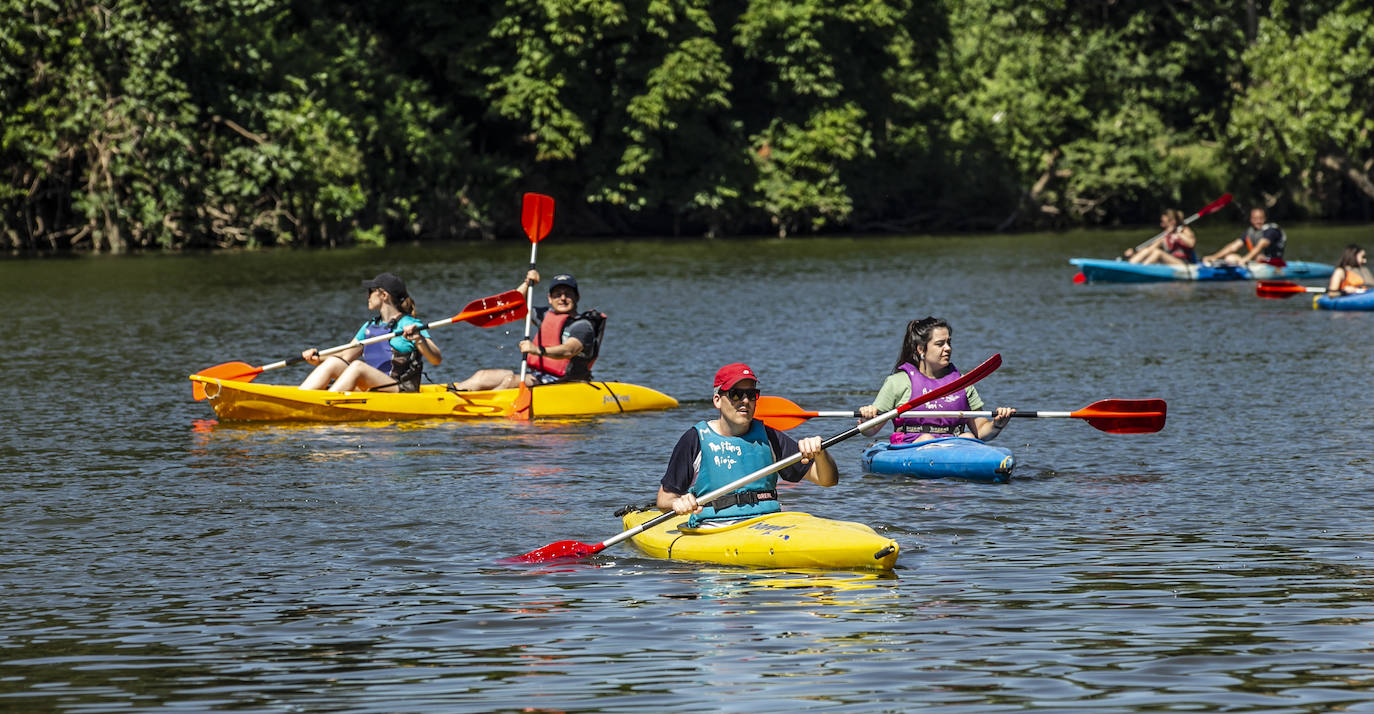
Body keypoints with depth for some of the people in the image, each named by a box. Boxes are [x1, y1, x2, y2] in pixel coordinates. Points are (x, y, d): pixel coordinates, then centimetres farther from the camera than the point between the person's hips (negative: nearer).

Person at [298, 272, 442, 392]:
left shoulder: (410, 325, -1)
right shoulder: (369, 327, 21)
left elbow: (437, 359, -12)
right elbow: (346, 356, 19)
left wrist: (418, 339, -30)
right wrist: (318, 360, 1)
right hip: (367, 388, 7)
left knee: (357, 366, -30)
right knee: (333, 362, -14)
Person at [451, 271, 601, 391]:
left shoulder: (583, 326, -8)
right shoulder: (547, 315, 18)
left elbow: (569, 351, -27)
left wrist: (539, 350, -44)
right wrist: (527, 284, 9)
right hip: (533, 376, 8)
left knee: (511, 380, -31)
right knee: (483, 376, -6)